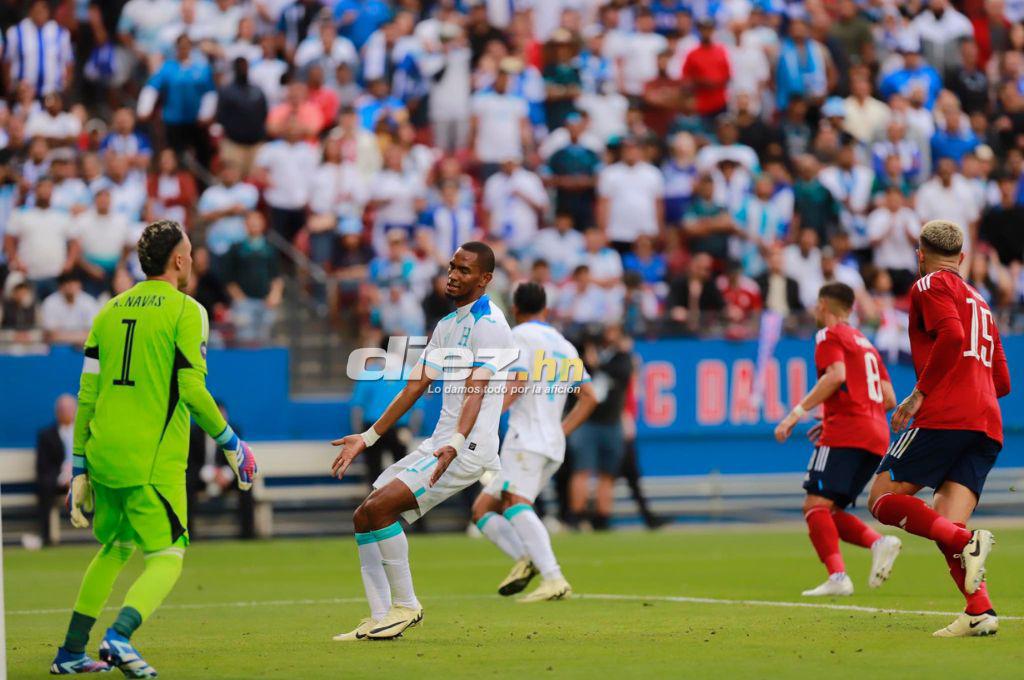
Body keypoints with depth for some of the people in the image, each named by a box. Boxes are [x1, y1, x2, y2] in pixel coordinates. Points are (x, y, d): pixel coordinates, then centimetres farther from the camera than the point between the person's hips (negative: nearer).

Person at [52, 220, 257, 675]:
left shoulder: (109, 311, 13)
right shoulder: (185, 311, -5)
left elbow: (87, 395, 10)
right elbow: (193, 391, -12)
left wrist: (79, 467, 14)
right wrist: (230, 444, 1)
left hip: (104, 456, 6)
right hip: (153, 462, -6)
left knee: (114, 549, 23)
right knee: (167, 559, -1)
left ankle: (71, 652, 25)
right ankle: (120, 636, -26)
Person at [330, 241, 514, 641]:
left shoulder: (488, 324, -11)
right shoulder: (447, 325, 18)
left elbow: (475, 393, -23)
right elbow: (415, 387, 23)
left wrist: (455, 445, -37)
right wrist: (368, 439, 22)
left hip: (468, 448, -9)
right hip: (439, 443, 9)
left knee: (379, 506, -21)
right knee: (364, 517, 2)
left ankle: (406, 605, -10)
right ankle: (380, 619, 3)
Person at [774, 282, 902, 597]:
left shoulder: (830, 335, 3)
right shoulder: (865, 343, 28)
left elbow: (836, 375, -16)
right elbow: (889, 399, 24)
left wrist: (798, 411, -16)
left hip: (846, 433, -9)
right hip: (877, 436, 9)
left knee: (815, 505, -14)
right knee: (829, 512, 11)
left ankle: (837, 576, -30)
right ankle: (879, 542, -13)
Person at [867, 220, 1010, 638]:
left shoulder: (931, 285, 5)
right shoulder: (980, 302, 29)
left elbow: (952, 336, -14)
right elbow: (1002, 382, 26)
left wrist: (920, 393, -11)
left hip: (945, 415, -7)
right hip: (987, 426, 7)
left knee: (883, 499, -4)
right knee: (944, 526, 0)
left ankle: (967, 541, -26)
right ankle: (980, 611, -21)